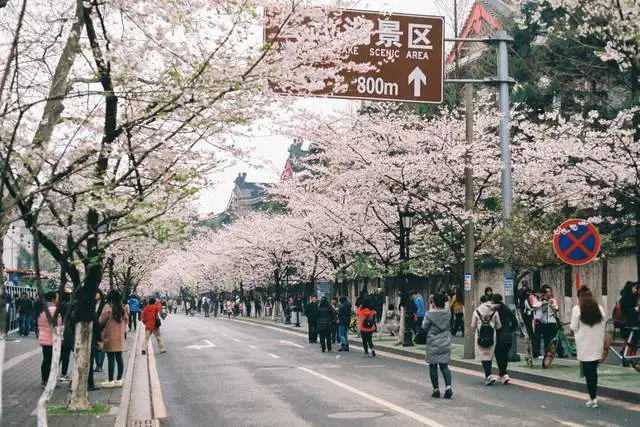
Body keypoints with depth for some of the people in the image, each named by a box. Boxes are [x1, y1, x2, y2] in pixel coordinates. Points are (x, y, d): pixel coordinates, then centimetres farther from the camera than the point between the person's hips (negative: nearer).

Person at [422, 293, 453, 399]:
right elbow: (449, 325, 10)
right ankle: (448, 386, -9)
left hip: (433, 344, -4)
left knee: (433, 367, 7)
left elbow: (424, 327, -6)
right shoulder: (447, 313, -2)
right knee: (444, 366, 9)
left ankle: (436, 389, 9)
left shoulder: (430, 314, -15)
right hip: (445, 343, 4)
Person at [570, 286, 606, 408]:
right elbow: (603, 326, 7)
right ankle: (594, 396, 15)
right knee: (594, 371, 13)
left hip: (584, 345, -4)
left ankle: (592, 399, 1)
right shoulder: (599, 308, 4)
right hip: (597, 344, 4)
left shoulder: (577, 309, -8)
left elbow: (573, 327, -5)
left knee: (588, 372, 1)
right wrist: (602, 343, 14)